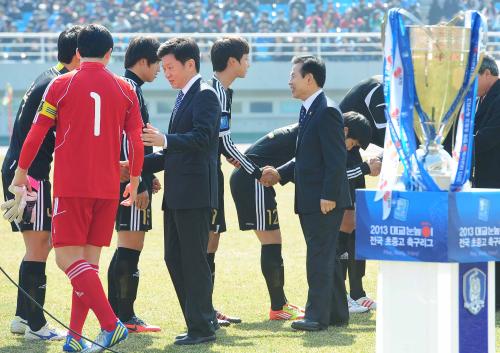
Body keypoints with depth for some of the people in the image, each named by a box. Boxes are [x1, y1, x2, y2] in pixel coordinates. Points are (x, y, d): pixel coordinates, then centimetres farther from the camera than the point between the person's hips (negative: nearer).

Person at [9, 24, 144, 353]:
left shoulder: (61, 85, -2)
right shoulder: (125, 89, 6)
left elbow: (37, 132, 0)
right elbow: (137, 141, 8)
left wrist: (21, 171, 13)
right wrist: (134, 182, 21)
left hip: (70, 187, -4)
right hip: (108, 188, 4)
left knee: (68, 257, -4)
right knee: (89, 260, 9)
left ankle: (111, 324, -18)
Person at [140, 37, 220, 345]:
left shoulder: (205, 95, -9)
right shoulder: (183, 98, 21)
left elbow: (202, 137, -23)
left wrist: (165, 140, -34)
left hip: (195, 193, -10)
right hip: (177, 194, 10)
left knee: (194, 260, -6)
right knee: (174, 259, 11)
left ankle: (202, 327, -1)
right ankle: (203, 317, 18)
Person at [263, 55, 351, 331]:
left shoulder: (327, 112, -15)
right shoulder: (308, 111, 15)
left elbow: (336, 159, -20)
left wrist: (329, 196, -22)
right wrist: (280, 174, 12)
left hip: (324, 202, -10)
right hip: (310, 201, 10)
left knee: (319, 258, -8)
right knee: (326, 258, 14)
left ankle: (317, 315, -5)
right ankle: (337, 314, 21)